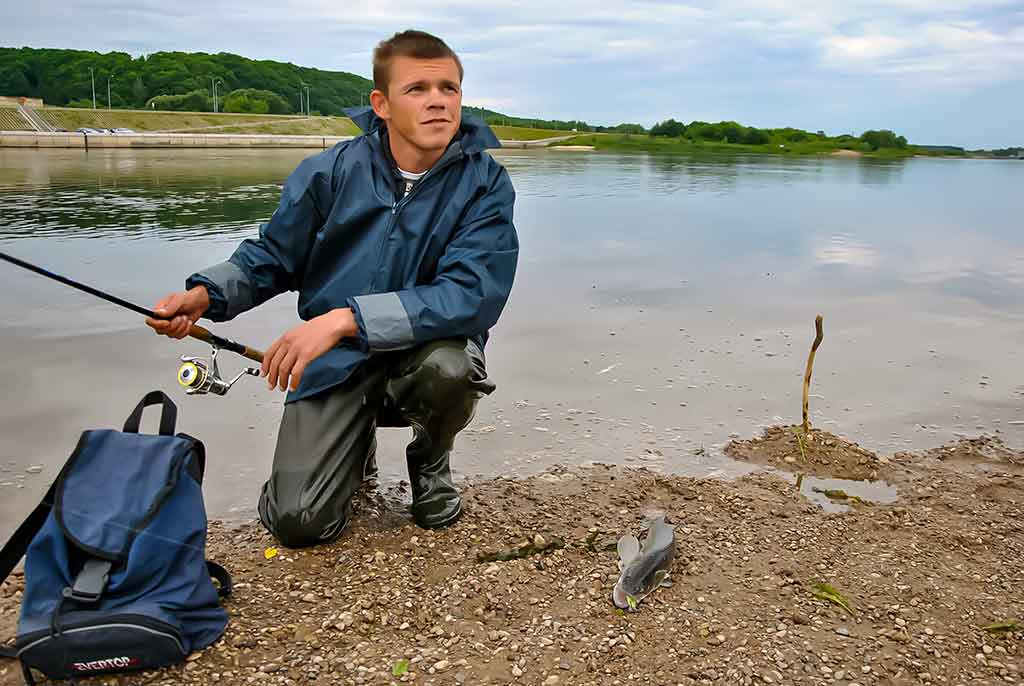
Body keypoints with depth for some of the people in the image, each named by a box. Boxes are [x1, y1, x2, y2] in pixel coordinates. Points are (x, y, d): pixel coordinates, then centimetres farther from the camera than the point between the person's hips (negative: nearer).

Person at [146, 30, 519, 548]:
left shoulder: (484, 183, -13)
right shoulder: (329, 172, -7)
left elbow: (469, 293, -25)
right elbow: (271, 257, 6)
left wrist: (346, 318, -32)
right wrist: (205, 295, -15)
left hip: (427, 343, 0)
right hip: (334, 357, 1)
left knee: (450, 366, -37)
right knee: (296, 523, -13)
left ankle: (431, 458, 1)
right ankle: (355, 443, 24)